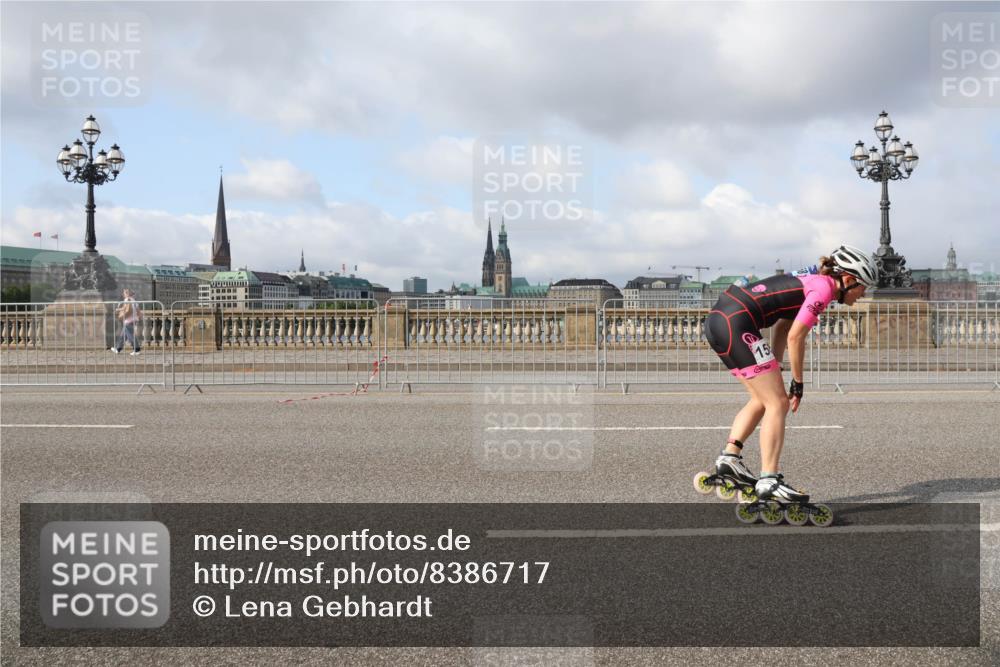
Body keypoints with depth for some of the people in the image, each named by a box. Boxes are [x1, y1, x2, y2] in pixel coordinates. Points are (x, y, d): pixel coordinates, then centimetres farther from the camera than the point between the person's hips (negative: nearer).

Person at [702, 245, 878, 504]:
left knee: (763, 399, 20)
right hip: (736, 324, -10)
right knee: (778, 403, -4)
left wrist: (773, 372, 18)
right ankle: (769, 482, -5)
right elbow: (795, 337, -10)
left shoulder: (810, 281, 22)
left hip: (718, 318, 10)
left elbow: (781, 328, 21)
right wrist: (797, 384, 0)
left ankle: (728, 458, 21)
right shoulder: (823, 289, -6)